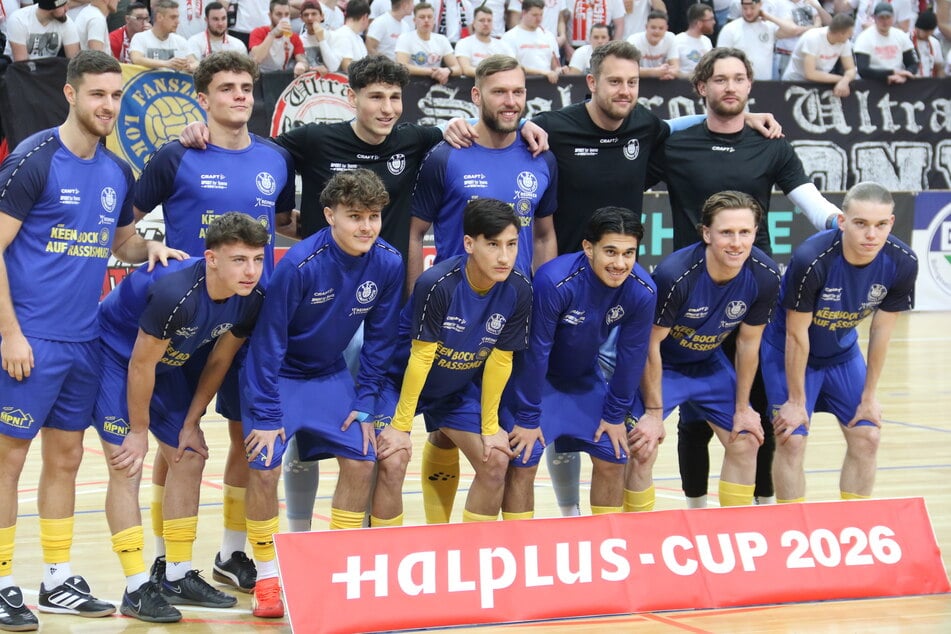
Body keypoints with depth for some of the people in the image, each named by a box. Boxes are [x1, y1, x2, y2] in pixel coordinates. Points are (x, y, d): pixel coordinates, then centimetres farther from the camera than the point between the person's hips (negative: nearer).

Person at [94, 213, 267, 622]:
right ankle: (137, 590, -10)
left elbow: (218, 362, -2)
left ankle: (178, 577, 18)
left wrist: (191, 424, 2)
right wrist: (139, 432, -16)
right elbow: (140, 364, -26)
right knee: (127, 467, -13)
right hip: (115, 353, -8)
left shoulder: (251, 300, -17)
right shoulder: (174, 293, -38)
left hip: (168, 362, 8)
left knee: (189, 459, 7)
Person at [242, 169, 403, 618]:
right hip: (279, 375, -4)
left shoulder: (387, 264, -15)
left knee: (361, 460, -5)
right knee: (265, 468, -15)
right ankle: (267, 577, 2)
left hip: (330, 375, 4)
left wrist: (364, 404, -4)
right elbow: (269, 341, -21)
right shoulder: (300, 265, -28)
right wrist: (266, 415, -20)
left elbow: (379, 339, -3)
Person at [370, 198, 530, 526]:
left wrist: (490, 425, -3)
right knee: (392, 462, -20)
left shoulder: (518, 290, -18)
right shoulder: (437, 284, -32)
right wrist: (400, 425, -19)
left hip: (458, 388, 5)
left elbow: (500, 359, -8)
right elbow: (421, 356, -26)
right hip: (401, 381, -5)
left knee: (495, 462, -3)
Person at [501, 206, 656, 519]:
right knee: (523, 460, -14)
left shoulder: (642, 291, -22)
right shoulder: (554, 282, -35)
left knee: (613, 457, 3)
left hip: (585, 376, 5)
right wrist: (528, 418, -19)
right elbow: (536, 351, -26)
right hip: (534, 376, -5)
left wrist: (615, 414, -1)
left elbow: (632, 354, -8)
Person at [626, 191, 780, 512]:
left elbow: (748, 342, -5)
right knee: (642, 451, -17)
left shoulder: (765, 277, -20)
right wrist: (653, 412, -18)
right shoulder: (675, 275, -35)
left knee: (745, 442, 5)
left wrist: (742, 407, 1)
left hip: (709, 363, 5)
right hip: (659, 365, -5)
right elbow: (651, 344, -23)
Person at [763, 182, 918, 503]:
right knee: (792, 441, -11)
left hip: (842, 352, 5)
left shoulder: (902, 263, -22)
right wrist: (796, 401, -15)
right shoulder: (811, 260, -35)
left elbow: (881, 330, -8)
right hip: (789, 352, -5)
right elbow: (796, 335, -23)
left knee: (867, 437, 1)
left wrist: (869, 396, -2)